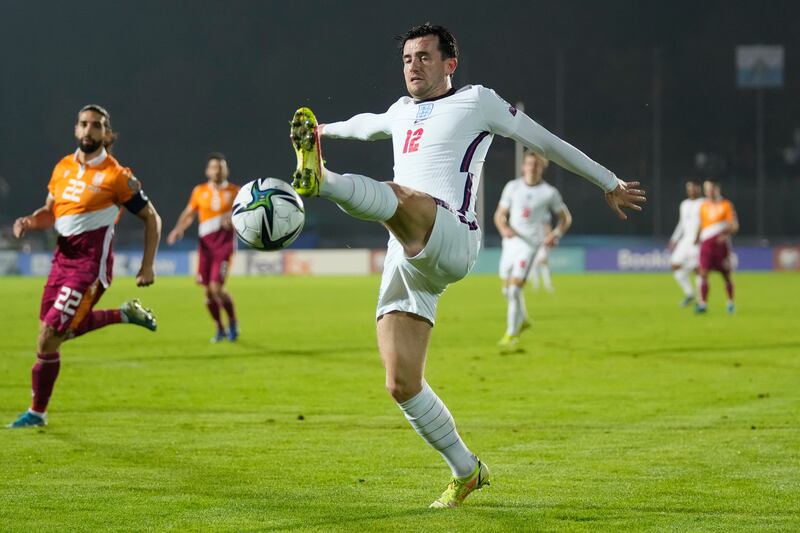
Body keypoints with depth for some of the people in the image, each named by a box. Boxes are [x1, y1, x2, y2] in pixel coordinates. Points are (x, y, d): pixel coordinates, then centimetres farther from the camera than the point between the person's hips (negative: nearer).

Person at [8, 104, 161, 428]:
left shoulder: (116, 176, -8)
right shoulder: (63, 168, 10)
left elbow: (151, 218, 0)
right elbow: (50, 212, 19)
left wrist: (147, 267, -4)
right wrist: (29, 222, -3)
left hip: (91, 262, -7)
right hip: (63, 256, 7)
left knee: (49, 335, -11)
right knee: (65, 328, 13)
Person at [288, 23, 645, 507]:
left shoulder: (476, 101, 11)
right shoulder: (403, 112, 29)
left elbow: (546, 142, 17)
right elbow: (368, 124, 54)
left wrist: (610, 184, 22)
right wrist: (325, 128, 71)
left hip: (453, 243, -7)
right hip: (406, 264, 7)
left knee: (396, 196, -39)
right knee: (402, 385, -2)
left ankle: (319, 180, -68)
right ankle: (467, 471, 12)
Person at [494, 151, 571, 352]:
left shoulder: (549, 192, -2)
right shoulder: (512, 187, 5)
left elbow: (566, 218, 9)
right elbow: (500, 215, 9)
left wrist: (556, 234, -10)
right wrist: (504, 228, -12)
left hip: (531, 245, -4)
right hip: (511, 242, 4)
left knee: (515, 288, -15)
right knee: (507, 288, 13)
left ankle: (512, 334, -5)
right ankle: (522, 320, 41)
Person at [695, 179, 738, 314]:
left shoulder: (726, 205, 0)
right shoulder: (703, 206, 12)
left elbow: (734, 226, -4)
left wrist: (726, 234, -21)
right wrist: (697, 240, 16)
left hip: (721, 243, -2)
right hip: (706, 243, 2)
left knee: (727, 275, 5)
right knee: (703, 273, -12)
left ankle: (730, 303, 22)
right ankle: (703, 303, -13)